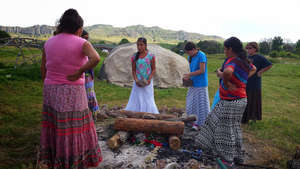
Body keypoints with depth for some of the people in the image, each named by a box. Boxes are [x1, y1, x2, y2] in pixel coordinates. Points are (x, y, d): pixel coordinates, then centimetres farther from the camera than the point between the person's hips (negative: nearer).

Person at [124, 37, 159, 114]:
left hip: (147, 82, -1)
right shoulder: (134, 57, 2)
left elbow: (153, 69, 0)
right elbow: (133, 70, 5)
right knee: (137, 100, 3)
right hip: (138, 82, 2)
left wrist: (149, 79, -13)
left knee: (148, 100, 1)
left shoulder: (150, 56, -4)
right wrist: (136, 80, -10)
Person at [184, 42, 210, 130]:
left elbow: (202, 70, -19)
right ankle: (196, 122, 24)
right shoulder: (190, 57, 9)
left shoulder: (201, 56, -14)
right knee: (191, 104, 12)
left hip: (201, 85, -8)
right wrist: (188, 77, -1)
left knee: (202, 104, -2)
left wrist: (189, 74, -15)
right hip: (193, 84, 8)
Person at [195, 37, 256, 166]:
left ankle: (228, 159, 20)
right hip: (241, 99, 9)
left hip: (230, 102, -9)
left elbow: (227, 72, -44)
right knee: (234, 127, 21)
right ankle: (237, 156, 35)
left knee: (227, 129, 5)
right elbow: (253, 69, 29)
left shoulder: (232, 61, -21)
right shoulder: (244, 61, 7)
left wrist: (226, 82, -24)